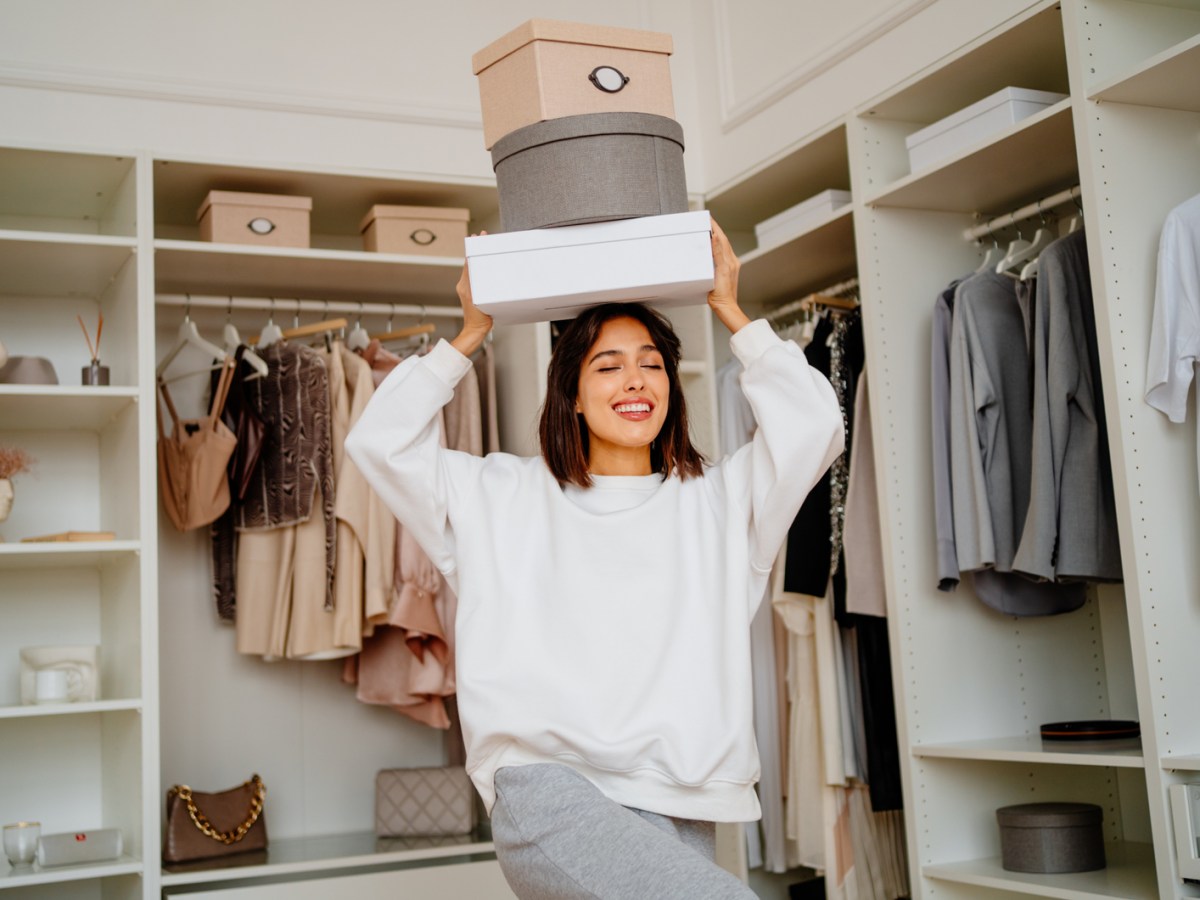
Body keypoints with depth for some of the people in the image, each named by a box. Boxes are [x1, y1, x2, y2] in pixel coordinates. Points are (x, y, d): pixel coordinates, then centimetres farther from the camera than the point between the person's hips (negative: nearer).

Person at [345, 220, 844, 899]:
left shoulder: (716, 501, 17)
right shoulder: (507, 498, 16)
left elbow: (814, 425, 6)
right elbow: (381, 442, 13)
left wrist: (732, 312, 11)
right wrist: (470, 335, 13)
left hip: (677, 806, 4)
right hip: (546, 785, -3)